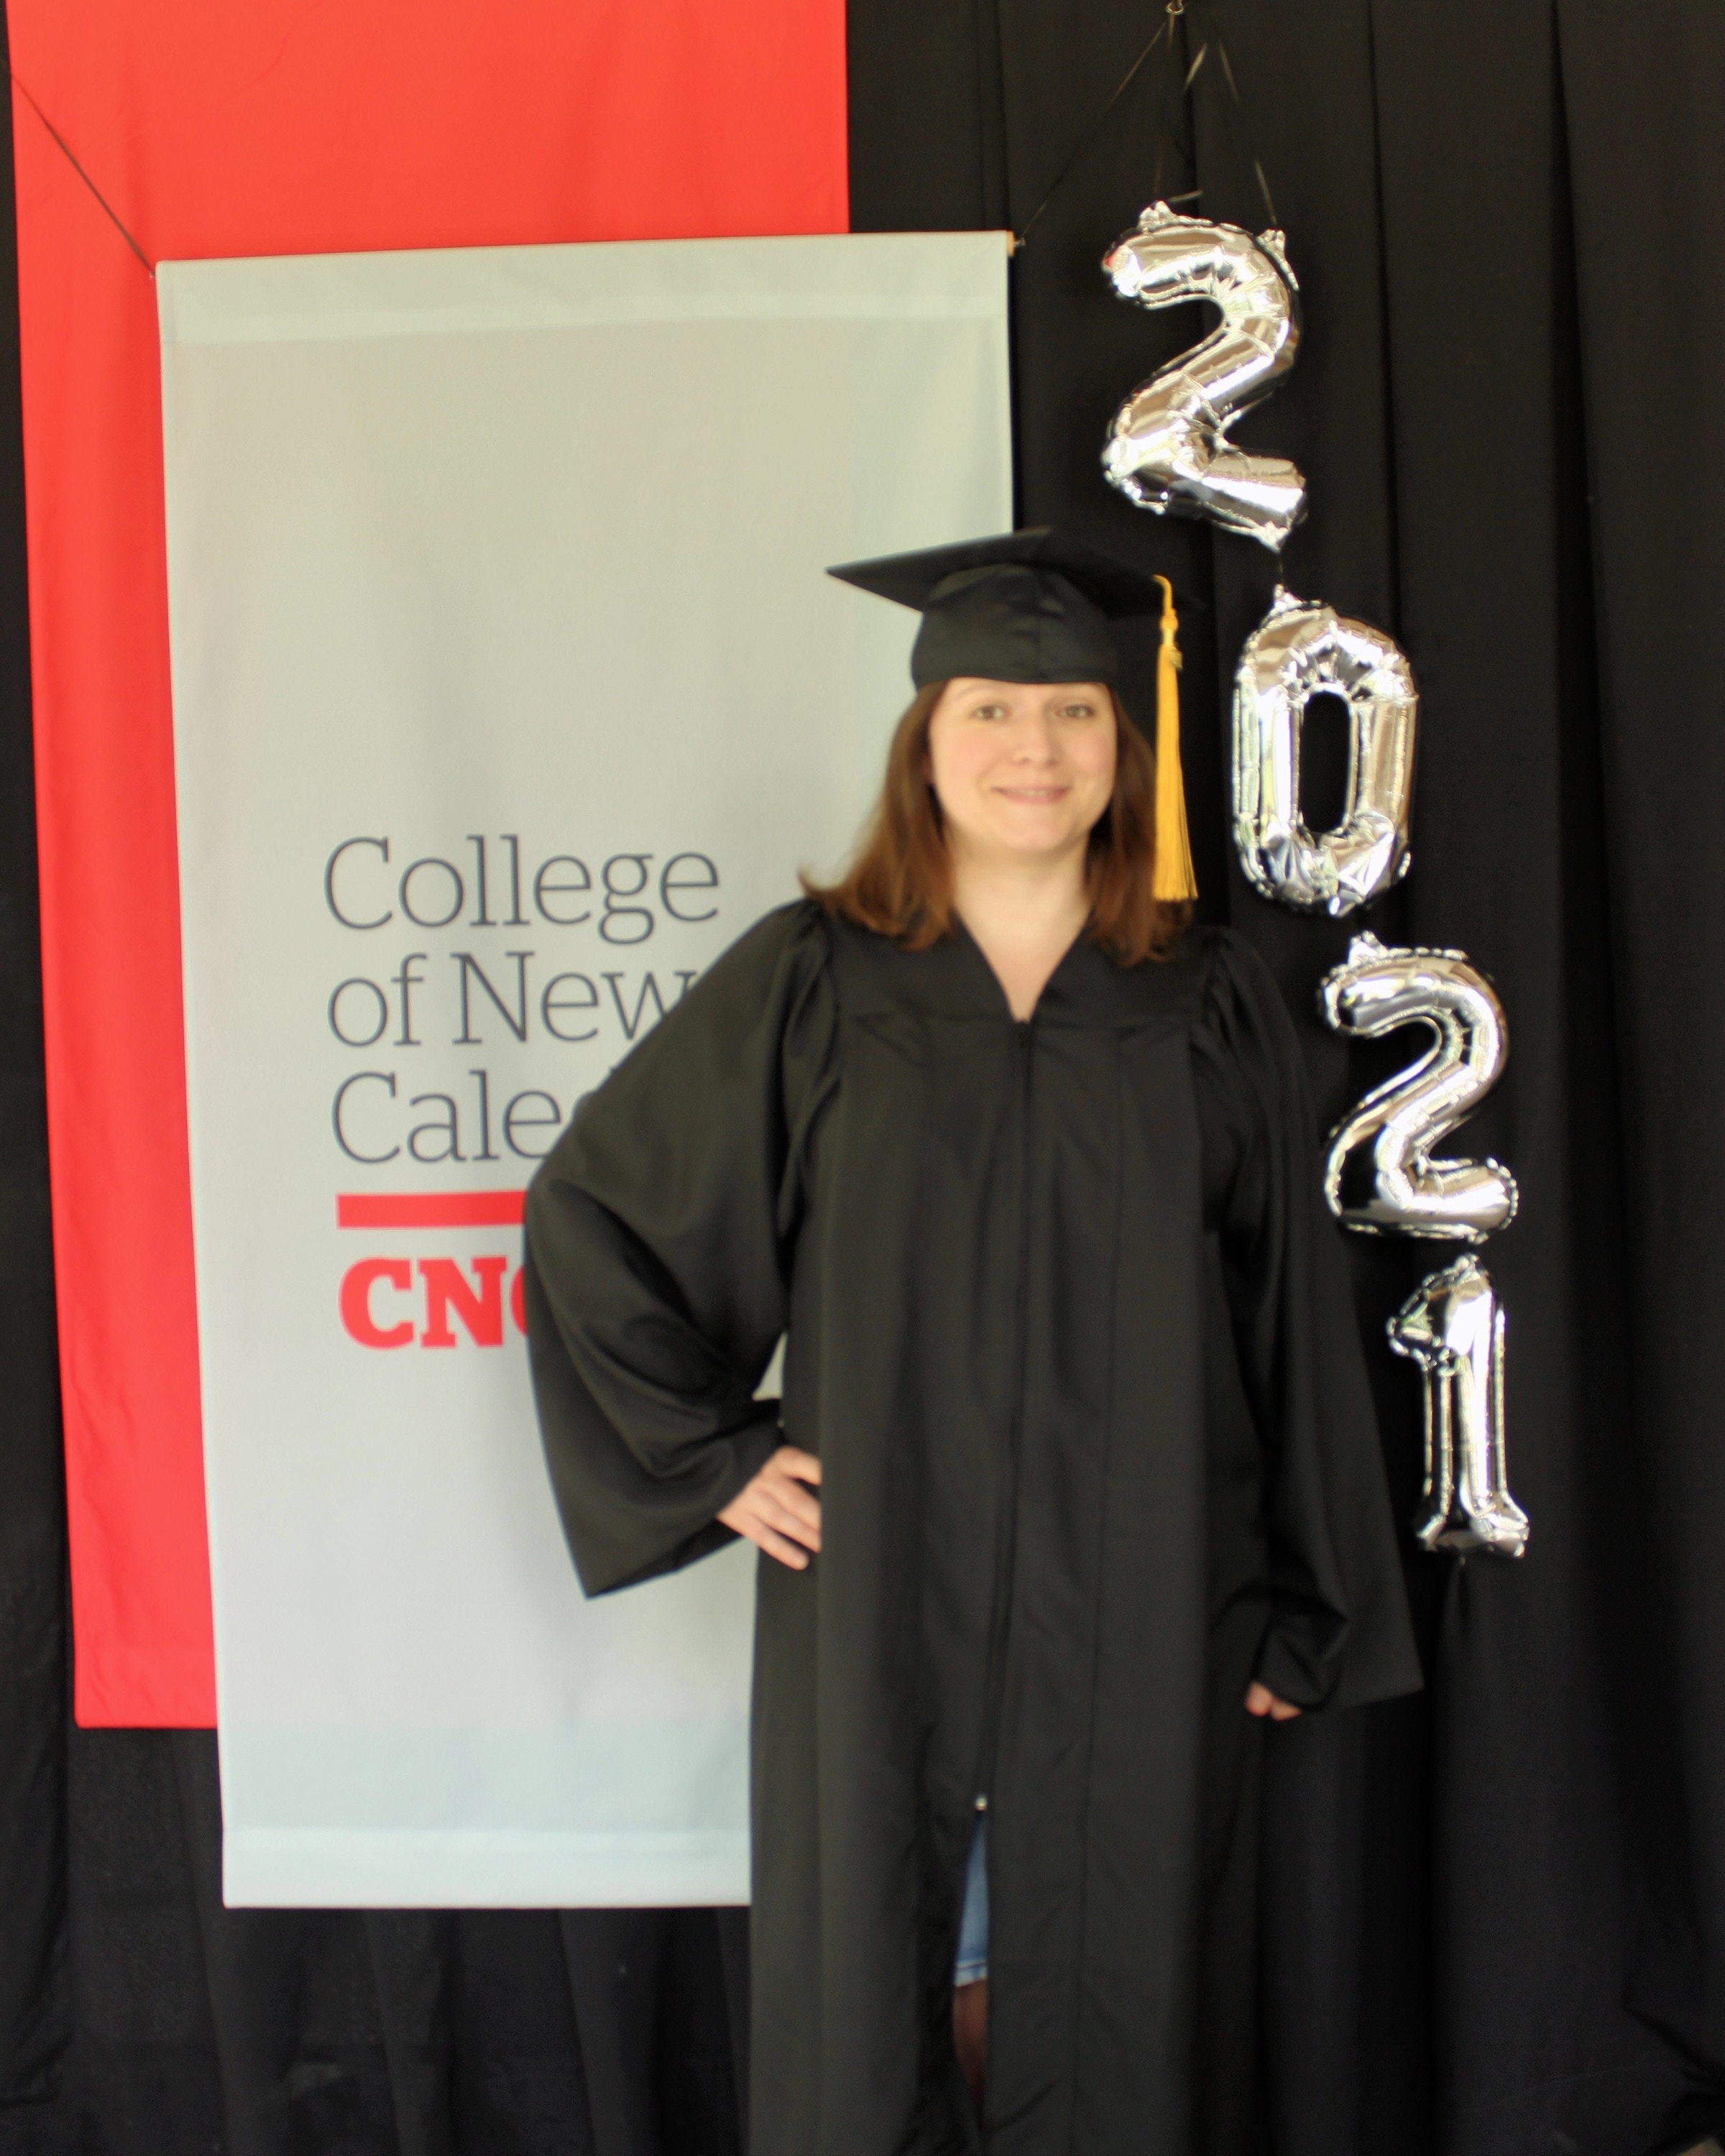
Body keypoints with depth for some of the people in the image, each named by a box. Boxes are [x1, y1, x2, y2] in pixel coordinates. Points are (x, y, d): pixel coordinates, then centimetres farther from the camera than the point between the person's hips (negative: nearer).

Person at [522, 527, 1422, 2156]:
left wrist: (1296, 1615, 5)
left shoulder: (1212, 1008, 3)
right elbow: (590, 1213, 5)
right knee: (882, 1995, 8)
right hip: (886, 1608, -1)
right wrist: (711, 1454, -1)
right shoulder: (808, 986, 0)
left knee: (1116, 1996, 10)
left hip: (1137, 1616, 1)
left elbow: (1291, 1321, 5)